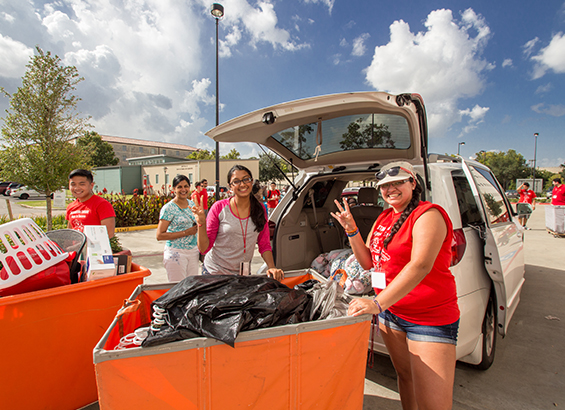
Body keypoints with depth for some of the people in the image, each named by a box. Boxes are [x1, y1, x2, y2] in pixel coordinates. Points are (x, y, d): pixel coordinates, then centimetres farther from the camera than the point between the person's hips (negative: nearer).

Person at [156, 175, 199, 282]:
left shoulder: (192, 204, 9)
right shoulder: (168, 208, -9)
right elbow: (159, 235, -14)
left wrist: (198, 226, 3)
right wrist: (185, 232, -17)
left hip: (193, 251, 6)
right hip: (176, 253, -5)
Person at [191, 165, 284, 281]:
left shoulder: (260, 209, -4)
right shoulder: (219, 207, -13)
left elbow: (264, 245, 3)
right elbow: (204, 248, -10)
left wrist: (271, 267, -12)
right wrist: (201, 224, -25)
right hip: (214, 273, -2)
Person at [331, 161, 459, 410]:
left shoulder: (428, 214, -16)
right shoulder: (384, 218, 8)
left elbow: (420, 266, -30)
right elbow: (368, 261, 10)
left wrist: (378, 303, -36)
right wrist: (351, 230, -4)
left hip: (430, 318, -7)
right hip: (391, 312, 8)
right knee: (404, 375, 24)